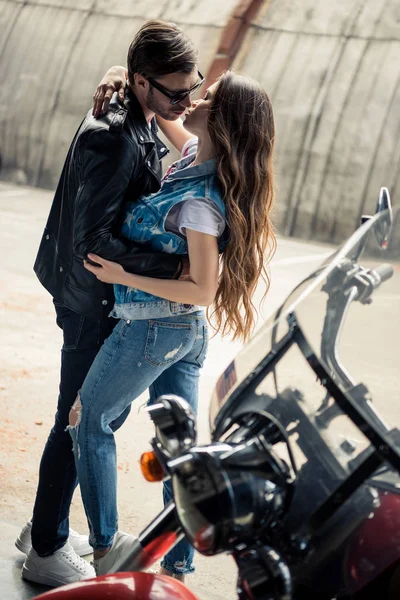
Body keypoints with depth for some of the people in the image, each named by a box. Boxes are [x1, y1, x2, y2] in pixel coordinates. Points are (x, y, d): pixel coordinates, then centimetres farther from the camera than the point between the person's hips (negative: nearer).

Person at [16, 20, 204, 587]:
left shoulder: (140, 124, 6)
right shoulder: (113, 139, -25)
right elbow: (93, 239, -29)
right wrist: (175, 268, -27)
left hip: (115, 299, 10)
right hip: (94, 300, -10)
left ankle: (46, 526, 36)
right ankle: (47, 552, 20)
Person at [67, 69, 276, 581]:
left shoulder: (199, 202, -26)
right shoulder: (194, 159, -1)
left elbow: (203, 290, -24)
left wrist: (122, 276, -22)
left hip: (150, 329, -8)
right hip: (189, 332, 8)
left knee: (89, 418, 13)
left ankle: (106, 544, 20)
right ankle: (179, 566, 23)